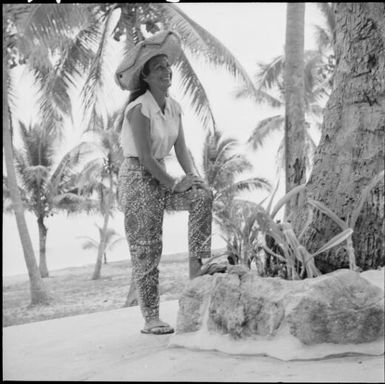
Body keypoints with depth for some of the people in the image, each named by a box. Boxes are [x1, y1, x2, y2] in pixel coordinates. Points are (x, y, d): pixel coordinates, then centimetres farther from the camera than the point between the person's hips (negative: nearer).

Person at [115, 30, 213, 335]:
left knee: (203, 195, -15)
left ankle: (196, 265, -12)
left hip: (160, 177, 7)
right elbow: (145, 157, -21)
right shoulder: (139, 108, -17)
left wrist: (191, 176, -12)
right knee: (146, 250, -5)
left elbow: (181, 147, 5)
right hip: (137, 177, -7)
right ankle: (151, 319, 3)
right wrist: (175, 184, -18)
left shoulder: (174, 107, 6)